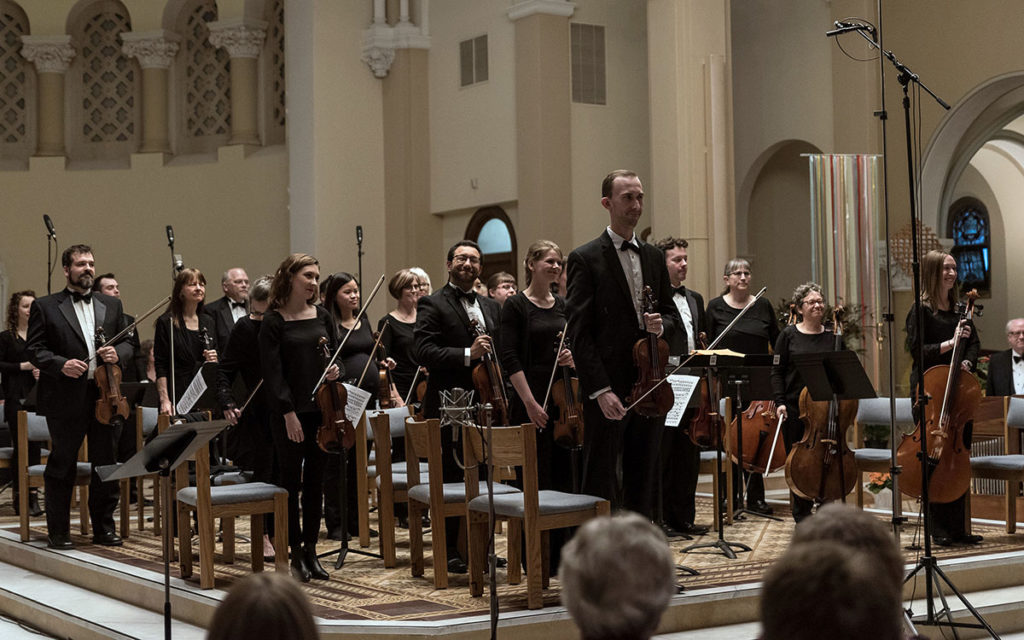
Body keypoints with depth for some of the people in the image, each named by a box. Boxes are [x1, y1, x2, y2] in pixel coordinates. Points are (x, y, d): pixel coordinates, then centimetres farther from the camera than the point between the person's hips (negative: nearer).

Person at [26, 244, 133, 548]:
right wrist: (61, 364, -18)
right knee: (61, 466, 5)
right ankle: (58, 531, 15)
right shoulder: (45, 307, 2)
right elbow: (34, 349, -2)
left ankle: (104, 528, 20)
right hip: (65, 400, -4)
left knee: (106, 464, 8)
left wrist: (117, 353, -6)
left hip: (104, 396, 4)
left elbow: (127, 343, 16)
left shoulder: (112, 305, 14)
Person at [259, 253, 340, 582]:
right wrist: (288, 412, -15)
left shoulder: (322, 316, 9)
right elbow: (272, 370, -9)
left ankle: (311, 550, 17)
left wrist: (335, 369, -5)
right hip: (289, 413, -5)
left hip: (321, 410, 5)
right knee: (291, 483, 2)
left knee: (315, 482, 9)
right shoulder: (273, 321, -5)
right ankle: (296, 553, 10)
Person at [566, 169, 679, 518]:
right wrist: (601, 390, -18)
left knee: (642, 477, 11)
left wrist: (662, 325, -5)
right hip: (608, 390, -6)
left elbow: (671, 313, 21)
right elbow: (579, 332, -10)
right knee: (601, 480, -2)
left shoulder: (654, 256, 14)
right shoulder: (585, 259, -5)